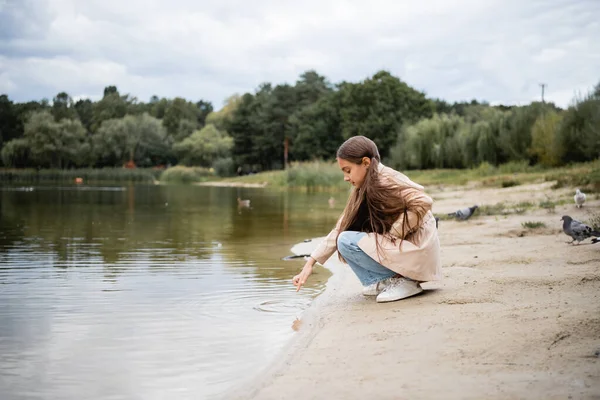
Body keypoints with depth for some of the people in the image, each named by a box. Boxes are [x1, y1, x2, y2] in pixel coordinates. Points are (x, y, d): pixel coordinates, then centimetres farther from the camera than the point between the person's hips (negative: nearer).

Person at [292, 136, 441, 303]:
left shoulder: (386, 180, -14)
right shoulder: (363, 190, 12)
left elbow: (423, 202, -27)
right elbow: (339, 229, 10)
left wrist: (392, 235, -20)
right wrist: (310, 263, 5)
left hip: (416, 250, -10)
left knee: (347, 241, -14)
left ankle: (402, 281, -10)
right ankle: (384, 282, 9)